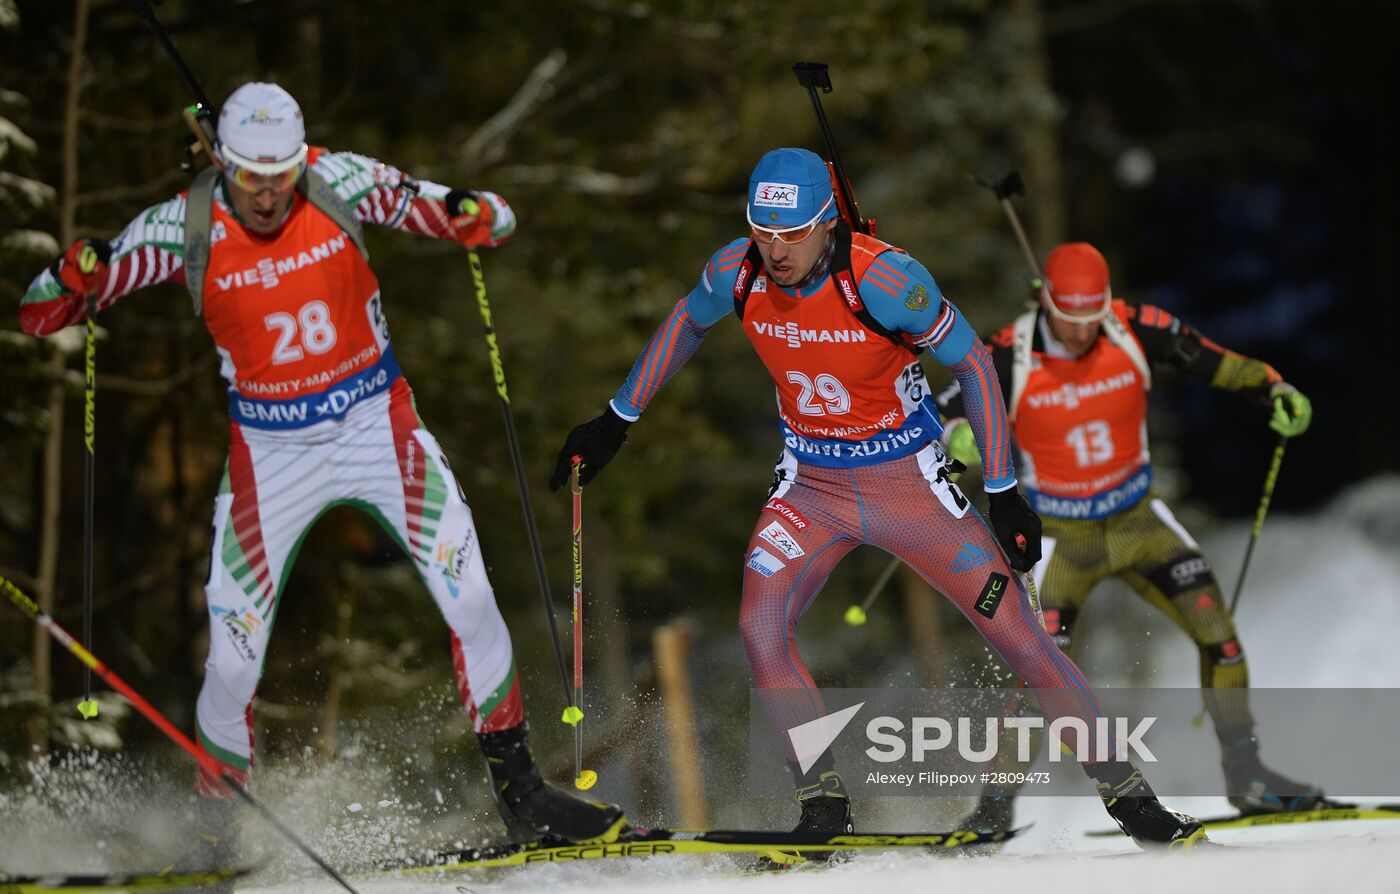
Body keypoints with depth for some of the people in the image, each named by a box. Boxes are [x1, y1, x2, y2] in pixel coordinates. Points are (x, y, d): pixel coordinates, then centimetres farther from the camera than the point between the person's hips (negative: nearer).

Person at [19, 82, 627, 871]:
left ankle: (518, 787, 1)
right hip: (270, 448, 0)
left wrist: (471, 215, -31)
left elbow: (496, 221, -7)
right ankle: (215, 830, 18)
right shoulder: (185, 229, -14)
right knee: (234, 656, -5)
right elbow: (38, 316, -11)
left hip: (377, 421, 0)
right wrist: (76, 276, -33)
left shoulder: (342, 184, -13)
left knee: (466, 591, -15)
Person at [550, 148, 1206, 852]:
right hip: (810, 483, 4)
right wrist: (616, 420, 15)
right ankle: (824, 807, -5)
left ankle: (1125, 793, 8)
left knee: (1018, 632, -5)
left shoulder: (882, 278, -26)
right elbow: (686, 323, 10)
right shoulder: (736, 273, -14)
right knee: (760, 628, -18)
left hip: (907, 476, -3)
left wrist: (1004, 493, -13)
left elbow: (973, 363, -14)